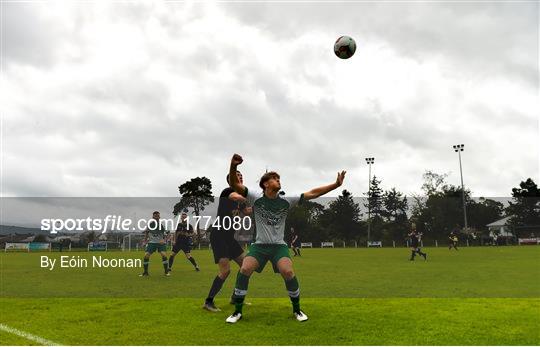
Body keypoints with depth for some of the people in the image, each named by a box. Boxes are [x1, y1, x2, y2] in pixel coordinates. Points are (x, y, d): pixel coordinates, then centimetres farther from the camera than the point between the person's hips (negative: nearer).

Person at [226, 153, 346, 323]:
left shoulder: (286, 201, -2)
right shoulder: (256, 199, -7)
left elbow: (313, 193, -4)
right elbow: (235, 185, -18)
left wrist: (336, 184, -9)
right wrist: (233, 167, -38)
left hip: (279, 246, 1)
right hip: (259, 245, 0)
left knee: (288, 272, -22)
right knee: (244, 270, -20)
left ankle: (297, 310, 4)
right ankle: (237, 311, 0)